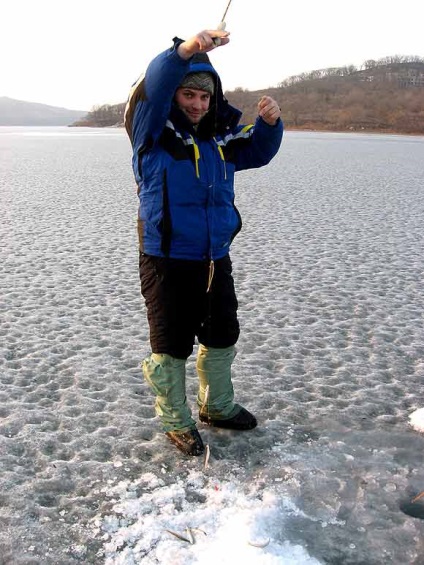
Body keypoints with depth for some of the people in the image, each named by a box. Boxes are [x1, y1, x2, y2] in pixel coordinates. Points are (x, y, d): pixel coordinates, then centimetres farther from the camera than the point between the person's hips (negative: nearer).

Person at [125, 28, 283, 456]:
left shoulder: (221, 135, 6)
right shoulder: (153, 131, -10)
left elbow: (256, 152, 15)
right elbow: (153, 85, -27)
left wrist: (269, 123, -7)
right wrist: (187, 49, -45)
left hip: (216, 260, 6)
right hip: (167, 263, -6)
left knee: (222, 337, 19)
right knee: (171, 347, 6)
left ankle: (218, 408, 41)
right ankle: (176, 423, 27)